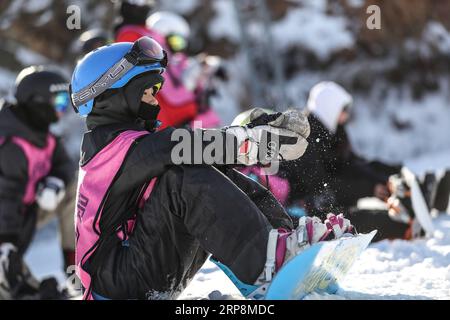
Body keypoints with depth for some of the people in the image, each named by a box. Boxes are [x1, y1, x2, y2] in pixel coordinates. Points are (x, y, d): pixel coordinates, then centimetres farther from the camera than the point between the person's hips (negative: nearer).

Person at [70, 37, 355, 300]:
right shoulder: (110, 144, -9)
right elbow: (176, 148, -25)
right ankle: (263, 266, -42)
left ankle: (288, 240, -11)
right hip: (115, 281, -9)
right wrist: (256, 139, -29)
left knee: (220, 176, 5)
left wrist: (255, 131, -8)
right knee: (186, 179, -27)